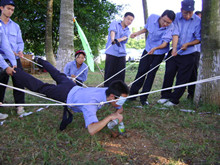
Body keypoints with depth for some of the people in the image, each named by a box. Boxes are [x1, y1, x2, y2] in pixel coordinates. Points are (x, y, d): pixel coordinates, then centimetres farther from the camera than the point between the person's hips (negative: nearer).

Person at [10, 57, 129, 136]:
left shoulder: (110, 91, -22)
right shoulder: (91, 102, -45)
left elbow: (120, 108, -2)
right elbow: (92, 130, -55)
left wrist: (117, 113, -25)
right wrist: (110, 117, -47)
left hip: (75, 88, 7)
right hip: (65, 95, -7)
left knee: (59, 76, 32)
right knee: (39, 87, 10)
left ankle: (40, 61, 56)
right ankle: (13, 70, 25)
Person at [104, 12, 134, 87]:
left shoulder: (128, 31, 19)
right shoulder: (114, 23, 9)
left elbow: (125, 37, -5)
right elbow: (112, 31, -14)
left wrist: (118, 40, -29)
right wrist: (113, 39, -37)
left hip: (121, 53, 4)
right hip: (111, 52, -4)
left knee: (121, 74, 2)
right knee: (109, 72, -5)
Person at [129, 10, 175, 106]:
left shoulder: (170, 27, -21)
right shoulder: (152, 18, -11)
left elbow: (165, 43, -28)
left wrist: (155, 48, -46)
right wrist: (137, 33, -3)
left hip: (159, 53, -3)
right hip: (148, 50, 3)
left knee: (151, 74, -3)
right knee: (141, 71, 3)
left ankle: (143, 98, 8)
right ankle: (132, 94, 14)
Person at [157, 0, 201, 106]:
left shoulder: (198, 21, -7)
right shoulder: (176, 17, -4)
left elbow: (199, 39, -1)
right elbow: (175, 34, -13)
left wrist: (188, 44, -17)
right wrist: (174, 49, -26)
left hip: (188, 54, -1)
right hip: (174, 52, 2)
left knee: (182, 78, 2)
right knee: (168, 74, 3)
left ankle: (174, 100, 14)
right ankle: (165, 96, 20)